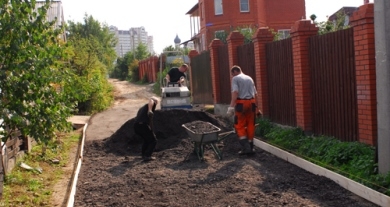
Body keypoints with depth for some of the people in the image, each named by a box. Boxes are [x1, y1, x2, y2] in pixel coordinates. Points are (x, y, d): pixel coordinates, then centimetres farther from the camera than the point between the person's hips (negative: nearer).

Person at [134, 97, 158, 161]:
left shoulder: (142, 108, 31)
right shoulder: (151, 105, 8)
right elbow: (151, 100, -17)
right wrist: (150, 110, -23)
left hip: (136, 126, 8)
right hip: (143, 126, -8)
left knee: (147, 140, 31)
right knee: (153, 141, 8)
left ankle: (144, 155, 34)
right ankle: (147, 156, -2)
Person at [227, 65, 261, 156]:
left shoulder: (235, 79, -1)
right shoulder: (249, 78, 18)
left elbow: (235, 93, -15)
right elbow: (255, 94, 17)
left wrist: (231, 106, -19)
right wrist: (256, 107, 22)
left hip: (241, 103, -6)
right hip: (251, 102, 6)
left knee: (239, 126, 3)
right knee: (250, 125, 10)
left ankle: (245, 147, -5)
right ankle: (250, 147, 15)